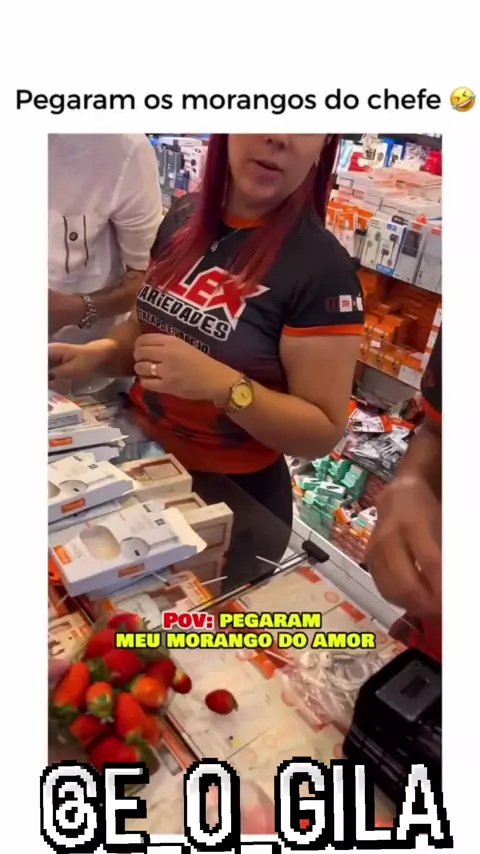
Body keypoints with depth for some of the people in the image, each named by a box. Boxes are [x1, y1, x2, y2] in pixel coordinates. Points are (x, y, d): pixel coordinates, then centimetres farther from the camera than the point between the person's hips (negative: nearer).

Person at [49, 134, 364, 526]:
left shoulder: (323, 268, -21)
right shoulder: (184, 217, -3)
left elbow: (324, 431, -19)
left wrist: (223, 385, -32)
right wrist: (97, 354, -8)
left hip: (235, 492, -6)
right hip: (142, 459, 6)